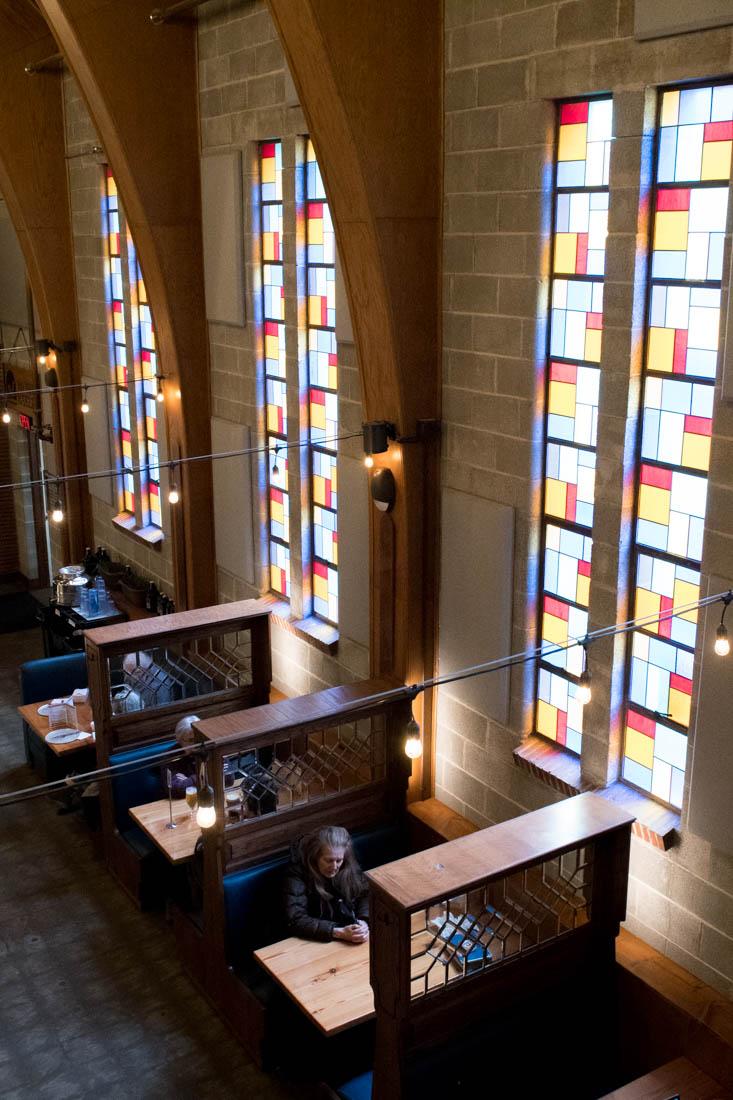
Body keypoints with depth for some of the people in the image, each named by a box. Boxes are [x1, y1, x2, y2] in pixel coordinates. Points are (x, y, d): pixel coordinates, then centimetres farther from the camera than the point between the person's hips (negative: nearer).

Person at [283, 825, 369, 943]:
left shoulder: (349, 867, -6)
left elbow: (366, 893, -1)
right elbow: (296, 919, -23)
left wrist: (363, 922, -21)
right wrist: (339, 933, -29)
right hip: (318, 941, -5)